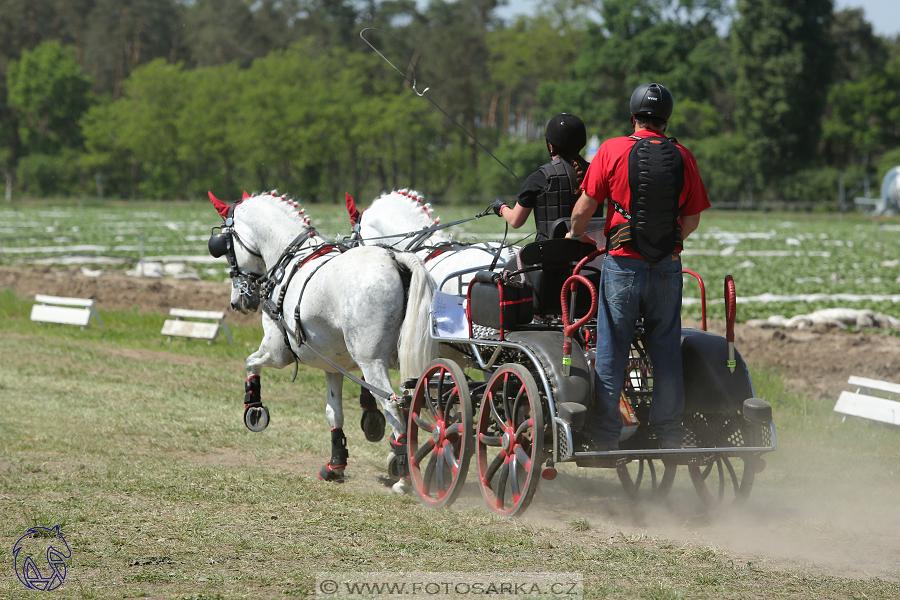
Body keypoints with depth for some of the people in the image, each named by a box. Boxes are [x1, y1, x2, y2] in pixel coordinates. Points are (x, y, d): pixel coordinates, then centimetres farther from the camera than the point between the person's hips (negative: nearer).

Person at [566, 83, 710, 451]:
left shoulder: (612, 151, -5)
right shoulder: (682, 158, 2)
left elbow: (586, 204, -1)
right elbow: (692, 219, 4)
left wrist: (576, 234, 18)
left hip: (623, 264, -2)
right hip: (668, 266, 2)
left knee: (611, 350, 3)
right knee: (666, 349, 10)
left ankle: (604, 437, 4)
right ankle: (668, 432, 13)